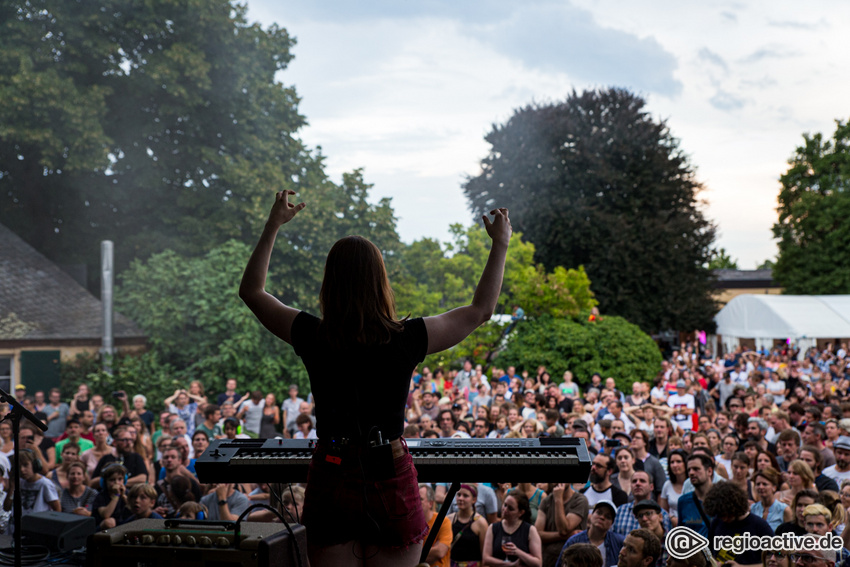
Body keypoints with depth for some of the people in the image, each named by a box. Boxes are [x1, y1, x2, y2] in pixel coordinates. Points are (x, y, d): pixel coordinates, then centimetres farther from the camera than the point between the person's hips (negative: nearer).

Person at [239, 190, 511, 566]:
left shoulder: (312, 338, -7)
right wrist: (501, 244, 13)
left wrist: (273, 226, 17)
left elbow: (251, 290, 11)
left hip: (331, 482, 1)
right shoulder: (405, 340, -10)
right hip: (391, 481, -1)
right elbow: (481, 310, 3)